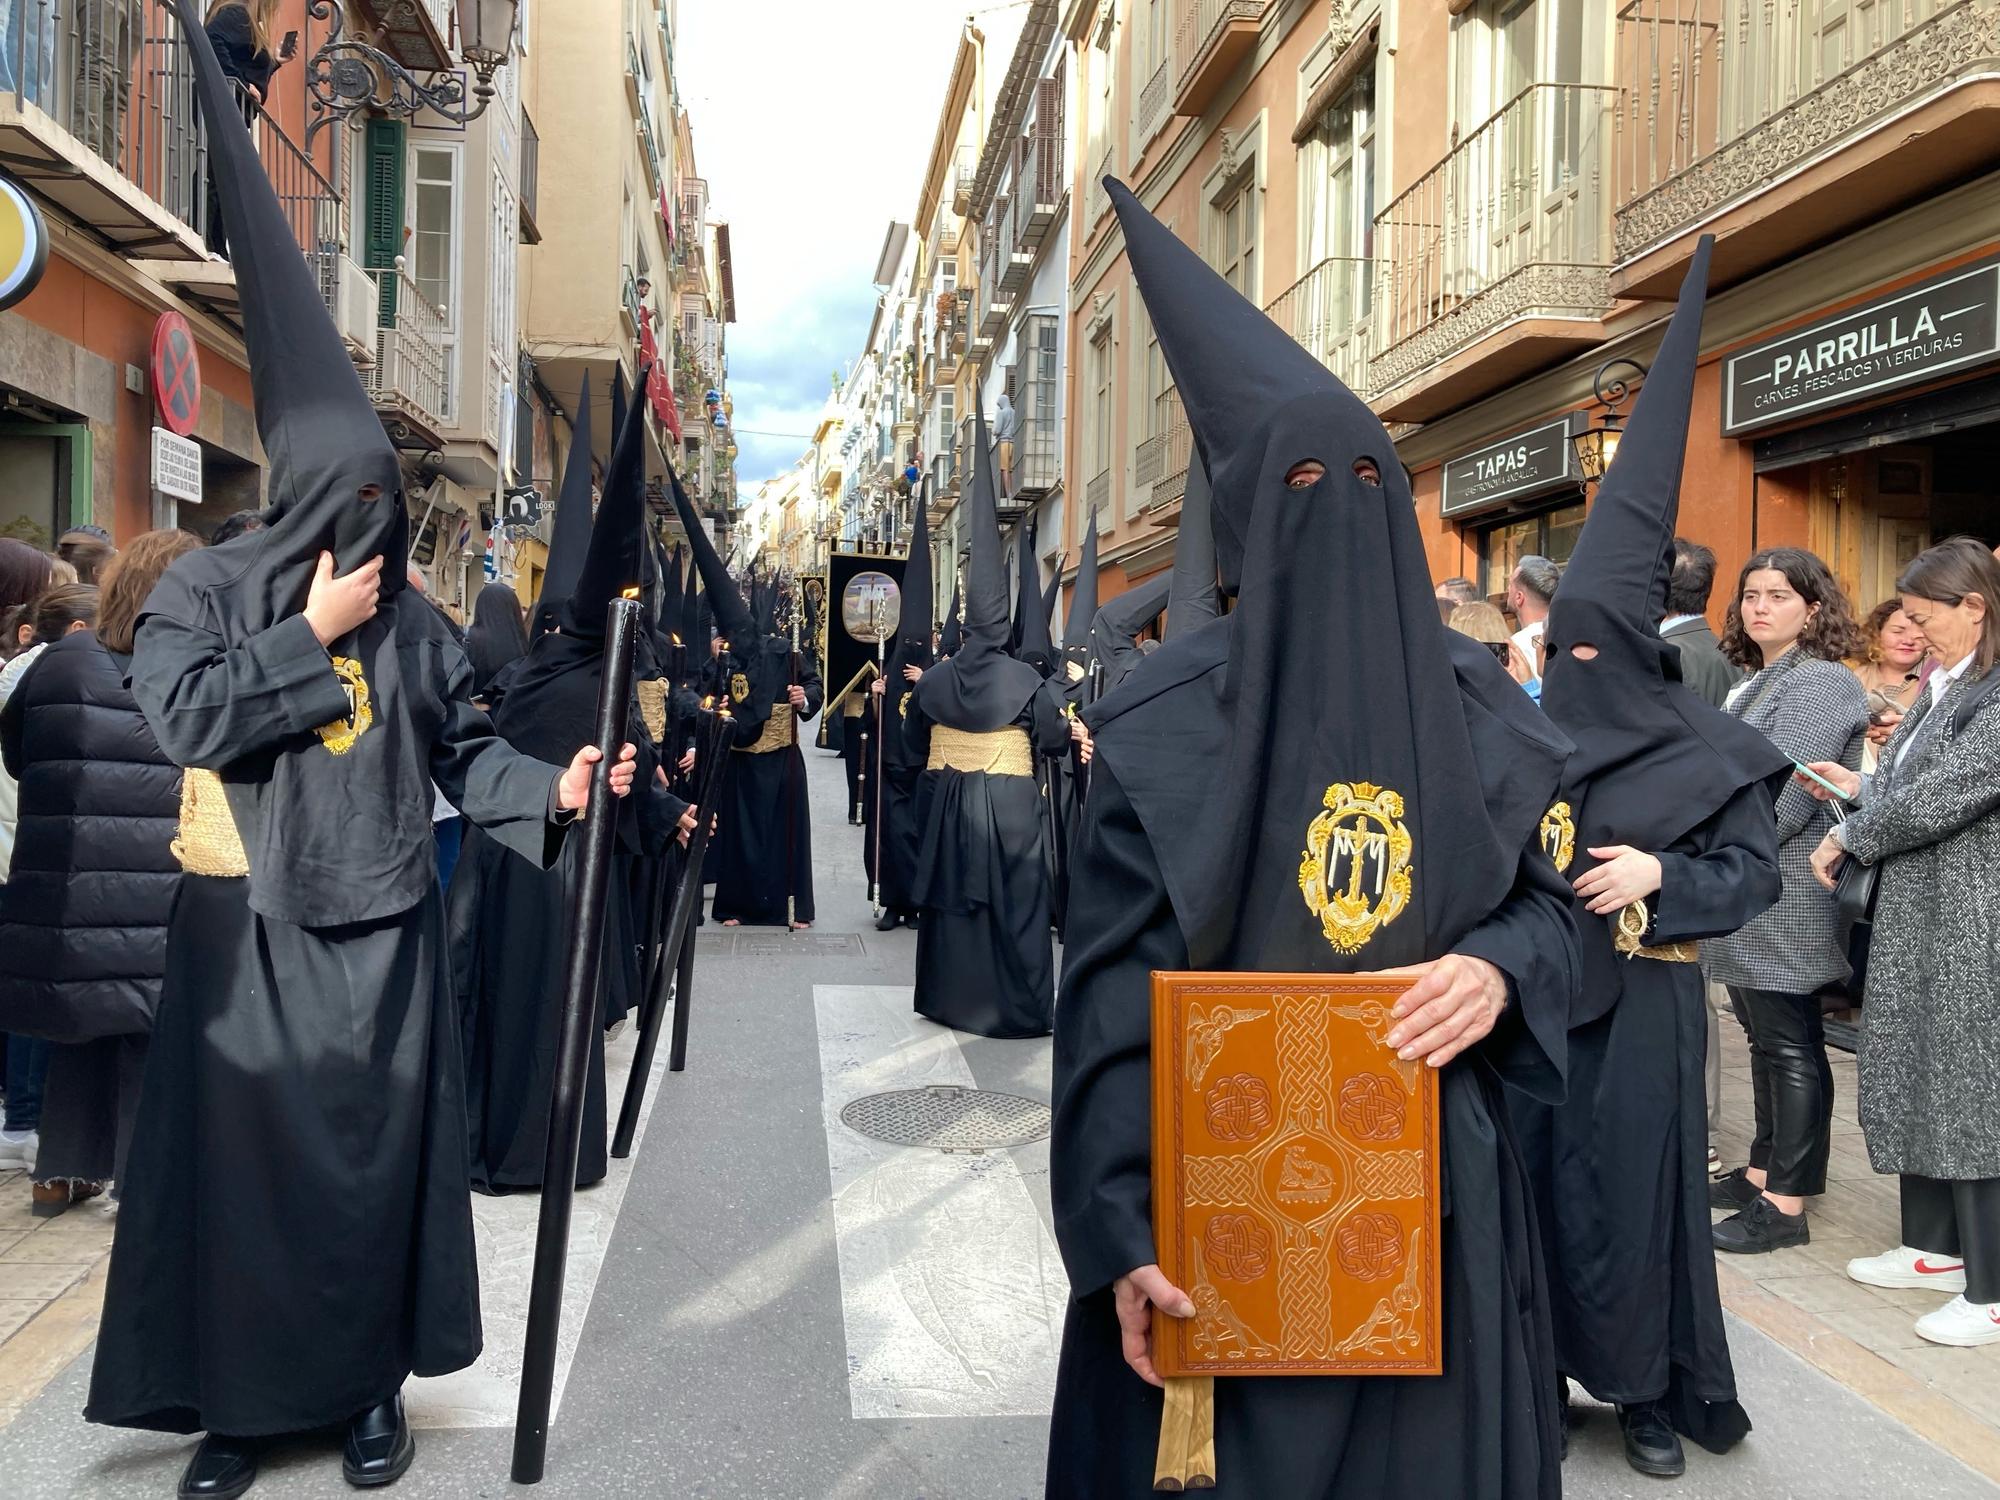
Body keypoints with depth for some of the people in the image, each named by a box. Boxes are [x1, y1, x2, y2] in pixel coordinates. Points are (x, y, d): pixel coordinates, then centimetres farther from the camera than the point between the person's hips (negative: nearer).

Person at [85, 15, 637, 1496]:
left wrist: (553, 790, -12)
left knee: (378, 1153, 7)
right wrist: (314, 636, -11)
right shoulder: (201, 589, -1)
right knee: (244, 1157, 5)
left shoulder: (408, 614, 5)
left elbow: (464, 742, 5)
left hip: (379, 926, 2)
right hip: (250, 929, -2)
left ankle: (373, 1380, 21)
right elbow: (190, 713, -15)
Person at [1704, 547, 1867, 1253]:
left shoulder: (1820, 683, -13)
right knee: (1765, 1038, 15)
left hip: (1785, 897, -9)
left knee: (1790, 1046, -3)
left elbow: (1783, 797, -19)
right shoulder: (1757, 681, 16)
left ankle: (1786, 1203, 4)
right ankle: (1765, 1170, 26)